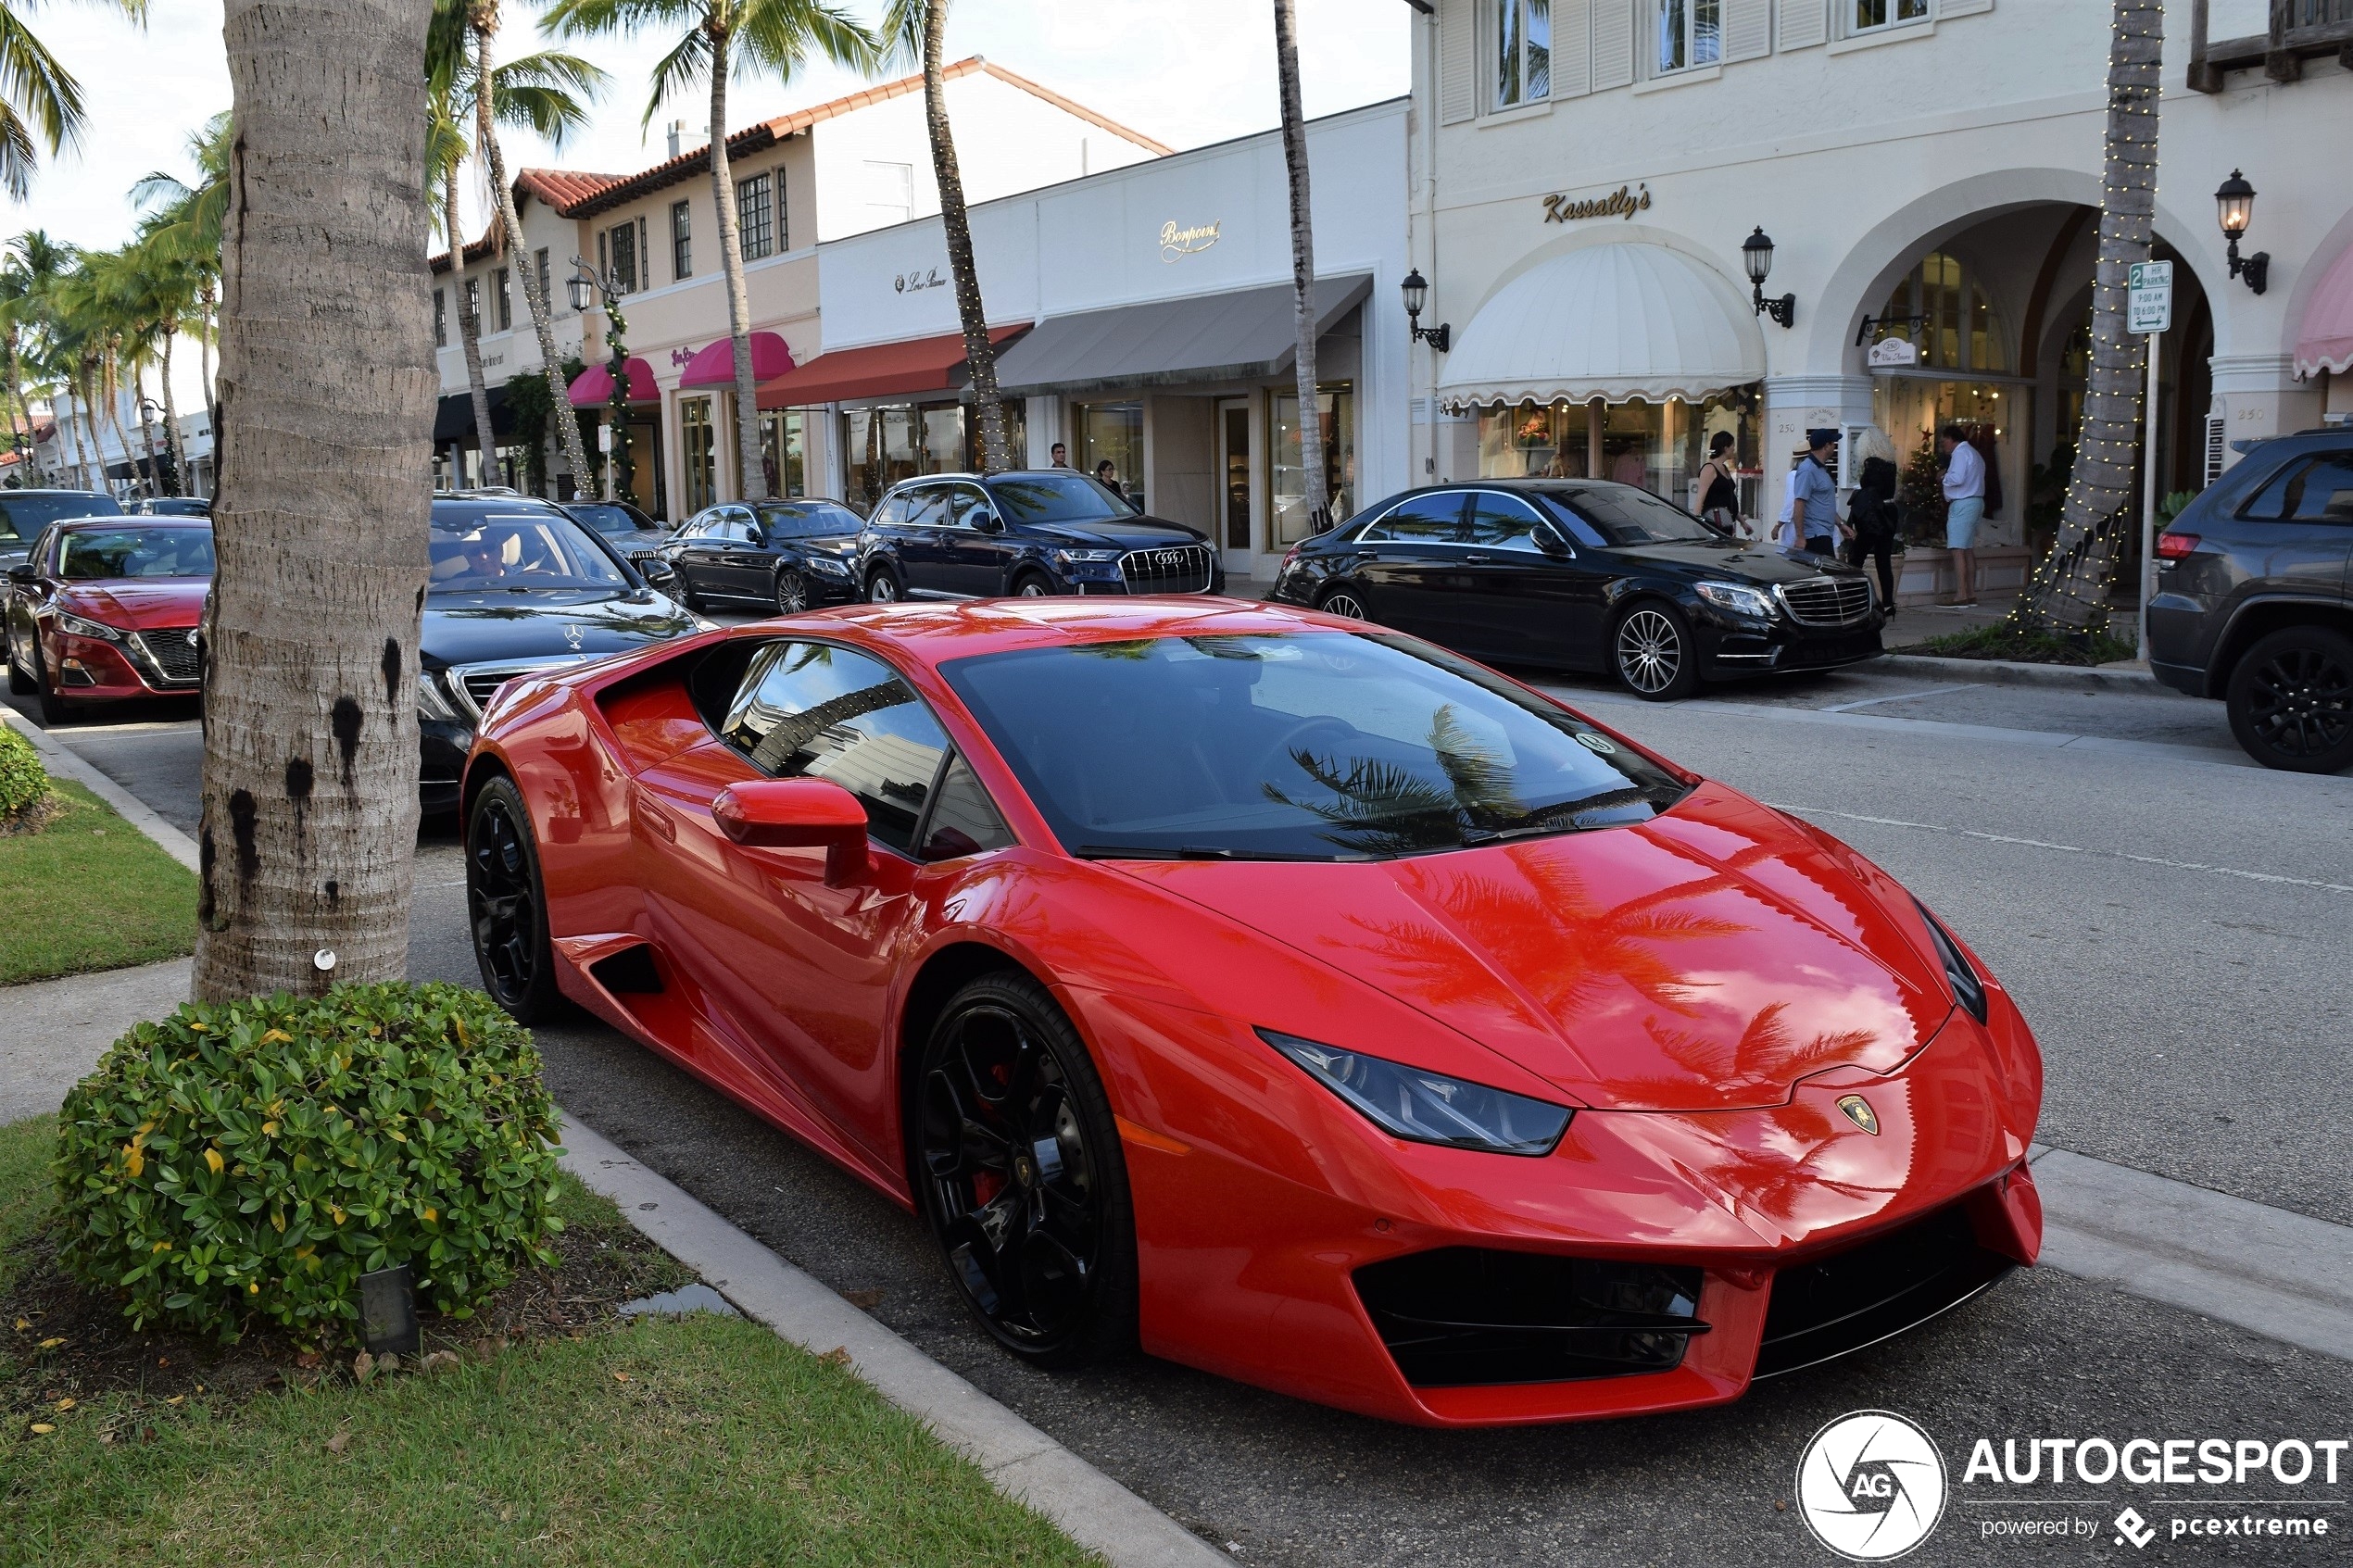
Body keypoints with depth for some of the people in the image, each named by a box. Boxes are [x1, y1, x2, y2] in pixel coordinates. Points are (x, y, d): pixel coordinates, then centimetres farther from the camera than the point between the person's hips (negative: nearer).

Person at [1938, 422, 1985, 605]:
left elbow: (1957, 478, -22)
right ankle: (1971, 594, 12)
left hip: (1962, 504, -10)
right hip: (1975, 502, 10)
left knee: (1958, 550, -12)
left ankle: (1961, 595, -18)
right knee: (1969, 550, 11)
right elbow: (1971, 479, 18)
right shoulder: (1973, 453, 22)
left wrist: (1944, 477, -3)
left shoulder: (1960, 453, -10)